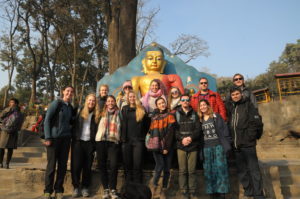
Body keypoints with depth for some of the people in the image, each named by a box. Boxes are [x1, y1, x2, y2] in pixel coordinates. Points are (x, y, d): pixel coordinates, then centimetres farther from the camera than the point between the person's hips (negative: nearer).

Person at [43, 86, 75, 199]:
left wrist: (71, 135, 9)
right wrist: (47, 137, -13)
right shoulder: (56, 103, -4)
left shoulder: (70, 107, 12)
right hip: (54, 138, -5)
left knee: (63, 165, 6)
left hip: (66, 138, 5)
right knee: (51, 164, 0)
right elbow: (47, 120, -7)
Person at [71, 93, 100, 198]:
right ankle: (76, 187, 14)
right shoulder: (80, 112, 6)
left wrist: (95, 143, -5)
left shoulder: (97, 115, 4)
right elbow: (75, 126, 6)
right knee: (76, 165, 0)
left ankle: (85, 187, 18)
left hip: (90, 143, 0)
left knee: (87, 166, 6)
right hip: (78, 142, 0)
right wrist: (73, 139, -2)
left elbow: (98, 130, 3)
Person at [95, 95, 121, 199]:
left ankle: (112, 189, 2)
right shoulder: (102, 113, 11)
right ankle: (106, 189, 15)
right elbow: (98, 126, 16)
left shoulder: (118, 114, 8)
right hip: (101, 141, 2)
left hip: (113, 142, -2)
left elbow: (121, 128, 11)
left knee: (113, 165, -12)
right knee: (102, 165, 4)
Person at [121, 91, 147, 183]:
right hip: (127, 140, 2)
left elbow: (145, 125, 10)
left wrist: (143, 137, 4)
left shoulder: (141, 109, 7)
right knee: (127, 164, 6)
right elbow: (122, 124, 11)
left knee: (137, 165, -2)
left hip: (138, 140, -2)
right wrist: (122, 138, 4)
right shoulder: (124, 109, 11)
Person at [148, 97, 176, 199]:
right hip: (156, 146, 0)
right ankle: (154, 186, 6)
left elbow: (170, 132, -7)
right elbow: (152, 132, 8)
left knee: (166, 169, 4)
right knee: (160, 166, -15)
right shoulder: (154, 118, 11)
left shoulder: (170, 116, 3)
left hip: (167, 147, 0)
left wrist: (166, 147, -14)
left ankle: (163, 190, 19)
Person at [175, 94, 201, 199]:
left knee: (192, 170, 4)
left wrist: (191, 138, -13)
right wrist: (182, 139, -14)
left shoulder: (194, 114, 10)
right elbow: (174, 129, -1)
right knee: (182, 170, 3)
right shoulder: (176, 114, 7)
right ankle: (184, 190, 14)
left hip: (193, 145, 1)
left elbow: (198, 129, 2)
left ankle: (192, 190, 16)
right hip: (181, 146, 0)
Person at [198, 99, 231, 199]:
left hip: (218, 146, -3)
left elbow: (224, 130, -3)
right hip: (206, 148, 4)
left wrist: (226, 144, -9)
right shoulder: (200, 119, 11)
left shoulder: (216, 116, 2)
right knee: (208, 170, 6)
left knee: (220, 168, -5)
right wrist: (200, 150, 9)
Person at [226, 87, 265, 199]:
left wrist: (249, 137, -13)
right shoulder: (229, 107, 12)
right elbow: (227, 123, 15)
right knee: (241, 170, 13)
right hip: (236, 145, 5)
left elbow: (255, 122, -7)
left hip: (248, 143, -5)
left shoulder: (248, 105, 1)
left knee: (253, 169, -1)